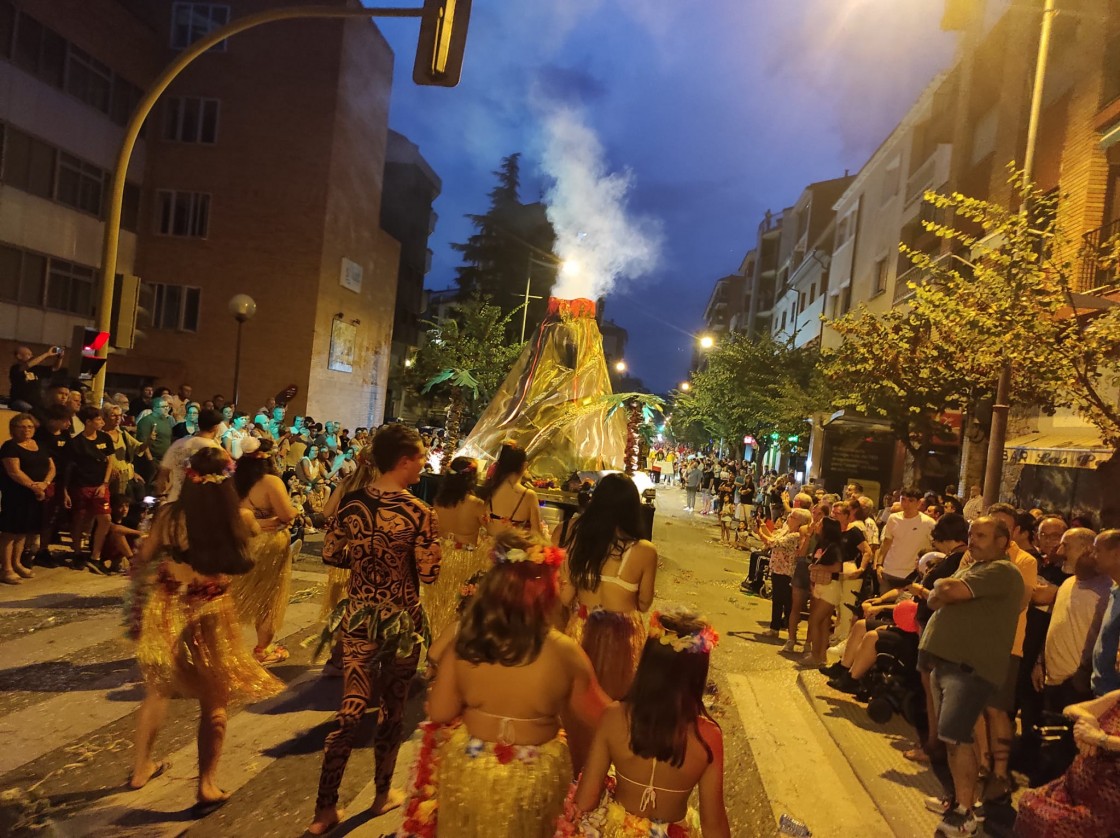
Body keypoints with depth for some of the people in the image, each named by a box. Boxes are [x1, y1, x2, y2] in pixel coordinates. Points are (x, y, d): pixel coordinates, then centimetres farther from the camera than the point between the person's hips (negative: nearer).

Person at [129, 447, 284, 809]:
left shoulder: (170, 513, -9)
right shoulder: (238, 518, -13)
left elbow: (144, 557, 6)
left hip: (168, 609, 3)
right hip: (210, 615, -2)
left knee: (158, 690, 25)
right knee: (213, 703, 13)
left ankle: (141, 767, 42)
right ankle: (206, 788, 20)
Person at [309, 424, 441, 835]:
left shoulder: (350, 502, -6)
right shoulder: (419, 513, -19)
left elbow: (330, 554, 4)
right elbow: (429, 574, -14)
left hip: (358, 617, 4)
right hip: (402, 621, -3)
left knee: (351, 710, 13)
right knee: (392, 709, 16)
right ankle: (382, 794, 35)